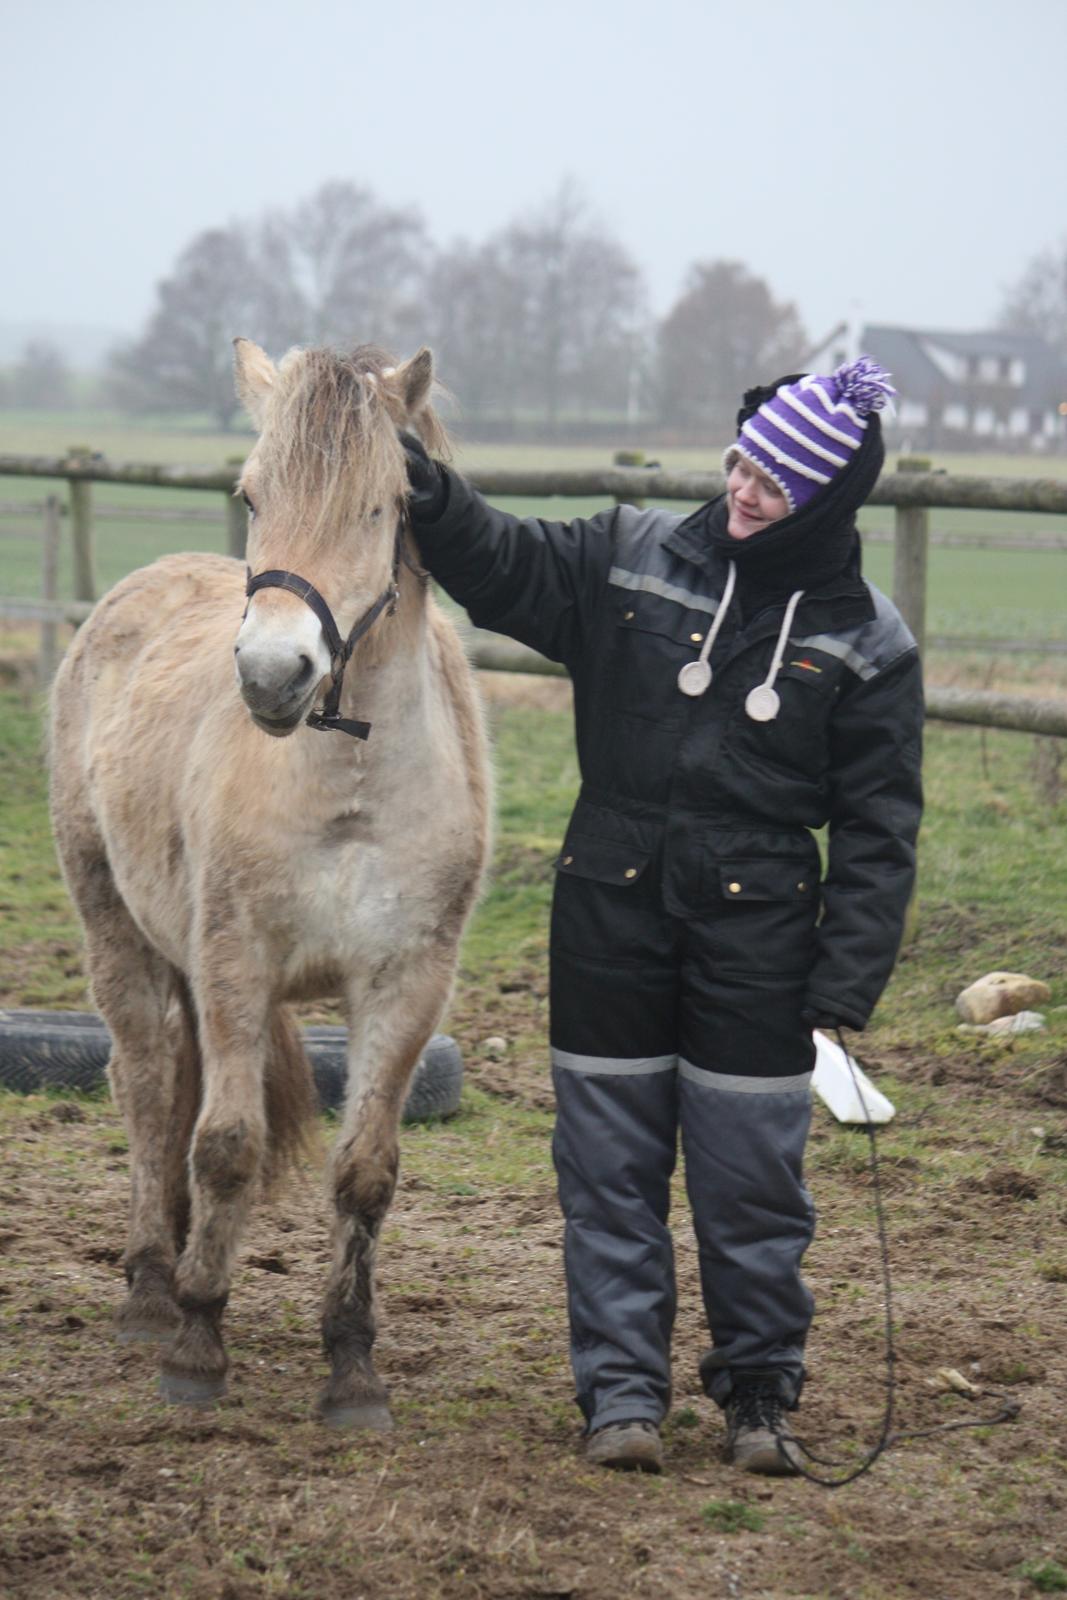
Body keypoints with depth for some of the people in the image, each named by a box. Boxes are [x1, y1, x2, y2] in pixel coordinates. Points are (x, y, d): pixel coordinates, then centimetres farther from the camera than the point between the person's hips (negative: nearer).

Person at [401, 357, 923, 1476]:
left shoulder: (865, 646, -2)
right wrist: (432, 499, -17)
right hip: (612, 916, 2)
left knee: (751, 1172, 3)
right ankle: (621, 1391, 14)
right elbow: (503, 569, 5)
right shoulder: (634, 562, 2)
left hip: (756, 933, -2)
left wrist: (847, 984, -8)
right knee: (609, 1165, 5)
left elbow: (877, 827, -1)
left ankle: (761, 1391, 19)